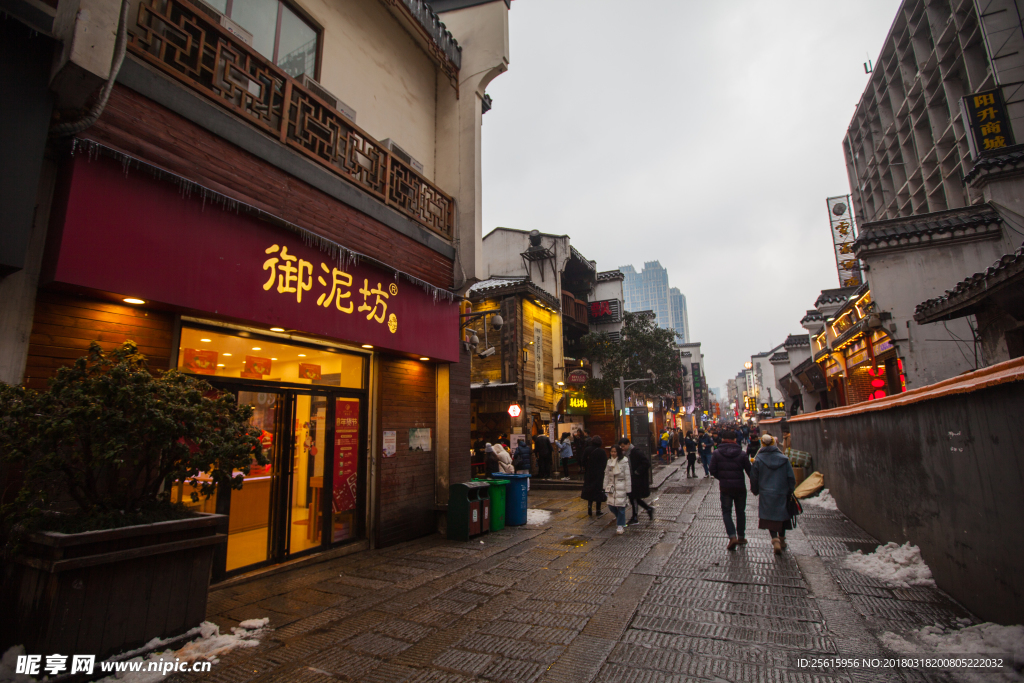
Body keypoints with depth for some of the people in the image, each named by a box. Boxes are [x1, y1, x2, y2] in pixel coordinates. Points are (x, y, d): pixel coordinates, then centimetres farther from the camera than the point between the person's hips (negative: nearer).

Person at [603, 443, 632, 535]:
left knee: (620, 506, -4)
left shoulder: (624, 462, -9)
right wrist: (605, 488, 10)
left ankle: (620, 525, 14)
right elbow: (606, 475, 12)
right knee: (611, 505, 5)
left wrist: (628, 490, -8)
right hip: (612, 487, 5)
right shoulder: (609, 461, 7)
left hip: (621, 487, -5)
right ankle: (620, 519, 33)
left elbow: (627, 476, -7)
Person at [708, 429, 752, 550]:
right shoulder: (741, 453, -6)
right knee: (740, 512, 17)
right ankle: (741, 537, 24)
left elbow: (713, 471, -7)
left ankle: (732, 536, -9)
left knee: (726, 511, 8)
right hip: (740, 487, 1)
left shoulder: (716, 453, -7)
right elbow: (750, 471, -3)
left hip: (724, 487, -1)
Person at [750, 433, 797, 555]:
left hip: (766, 495, -2)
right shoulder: (784, 459, -3)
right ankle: (782, 539, 31)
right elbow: (791, 478, -1)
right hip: (782, 494, 2)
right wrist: (789, 491, 13)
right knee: (782, 516, 19)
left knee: (770, 517, 5)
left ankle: (775, 539, -13)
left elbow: (753, 479, -3)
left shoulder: (758, 460, -8)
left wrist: (755, 491, 13)